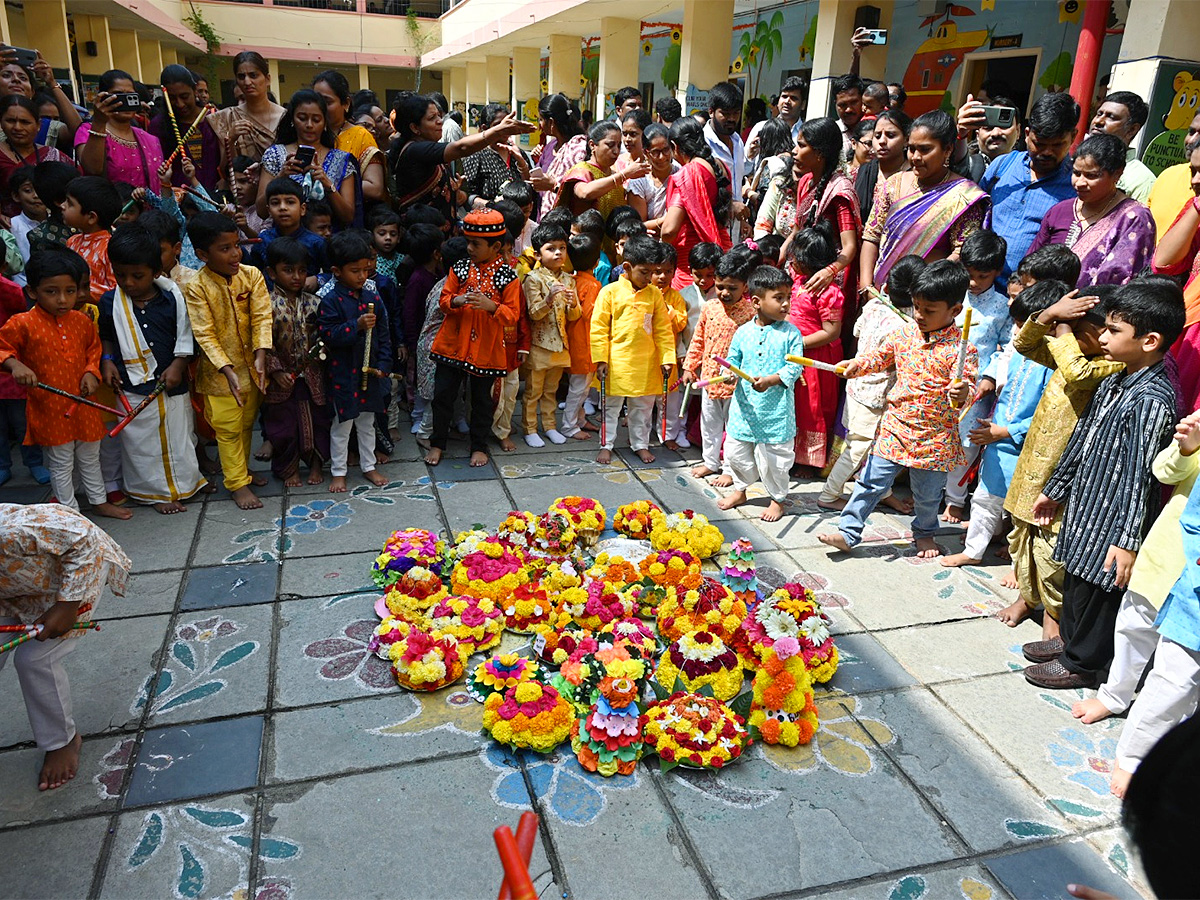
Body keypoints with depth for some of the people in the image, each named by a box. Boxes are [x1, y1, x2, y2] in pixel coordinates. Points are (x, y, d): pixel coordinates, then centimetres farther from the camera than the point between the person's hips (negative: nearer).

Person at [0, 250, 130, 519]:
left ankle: (99, 502, 37)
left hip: (83, 404, 5)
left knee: (90, 458, 21)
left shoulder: (82, 322, 0)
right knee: (61, 465, 9)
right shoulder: (22, 324, -14)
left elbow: (93, 350, 14)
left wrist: (91, 372, -3)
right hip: (49, 408, -4)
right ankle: (70, 512, 23)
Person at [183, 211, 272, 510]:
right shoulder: (196, 288, -16)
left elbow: (262, 317, -10)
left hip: (251, 365, 4)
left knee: (247, 422, 19)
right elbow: (204, 334, -18)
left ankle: (242, 468, 39)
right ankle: (237, 482, 15)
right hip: (219, 371, -4)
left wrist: (261, 356, -23)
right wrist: (227, 370, -26)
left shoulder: (251, 275, -6)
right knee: (228, 427, 4)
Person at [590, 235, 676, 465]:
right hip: (616, 362, -3)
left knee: (643, 406, 14)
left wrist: (667, 358, 4)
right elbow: (598, 328, -6)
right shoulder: (610, 292, -7)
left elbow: (663, 330, 8)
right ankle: (606, 445, 23)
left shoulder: (654, 294, 3)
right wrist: (600, 360, -9)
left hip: (646, 364, 3)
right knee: (611, 405, 9)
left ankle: (640, 444, 29)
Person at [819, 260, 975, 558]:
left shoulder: (961, 346, -15)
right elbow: (881, 357, 15)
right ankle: (848, 533, 14)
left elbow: (967, 383, -18)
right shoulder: (906, 332, 0)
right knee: (871, 481, 5)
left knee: (927, 493, 16)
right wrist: (857, 365, -1)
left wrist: (962, 392, -41)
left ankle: (924, 533, 42)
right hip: (895, 426, 3)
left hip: (934, 436, -3)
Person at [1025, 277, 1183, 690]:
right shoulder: (1114, 381, 5)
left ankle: (1080, 663, 25)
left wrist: (1128, 541, -22)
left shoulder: (1152, 400, -23)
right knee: (1075, 583, 22)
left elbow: (1139, 474, -24)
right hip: (1085, 506, 9)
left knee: (1097, 594, 8)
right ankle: (1069, 640, 41)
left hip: (1110, 520, -9)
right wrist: (1055, 490, 22)